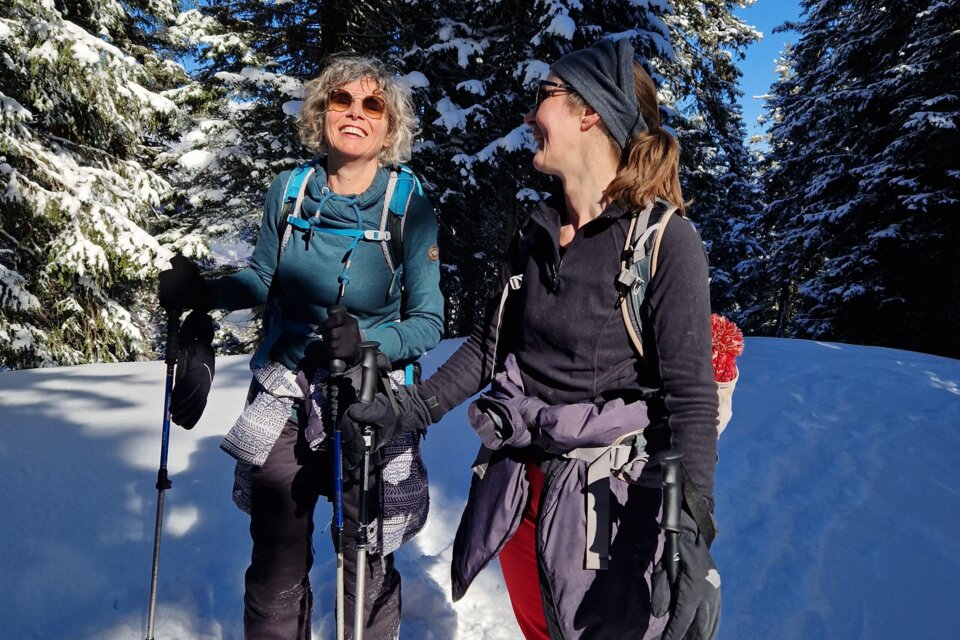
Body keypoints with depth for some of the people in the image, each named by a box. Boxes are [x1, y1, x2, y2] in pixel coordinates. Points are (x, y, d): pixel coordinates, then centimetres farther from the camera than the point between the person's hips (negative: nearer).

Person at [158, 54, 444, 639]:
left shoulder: (410, 208, -12)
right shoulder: (289, 193, -3)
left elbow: (429, 321, -11)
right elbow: (263, 278, 10)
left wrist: (367, 341, -29)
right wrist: (207, 293, -8)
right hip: (283, 398, 3)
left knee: (368, 569, 11)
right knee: (276, 570, 16)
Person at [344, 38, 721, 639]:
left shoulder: (665, 239, -16)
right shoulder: (538, 230, 4)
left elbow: (692, 399, -17)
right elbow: (491, 344, 11)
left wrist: (688, 538, -24)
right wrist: (408, 410, 6)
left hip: (610, 498, -6)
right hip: (521, 486, 6)